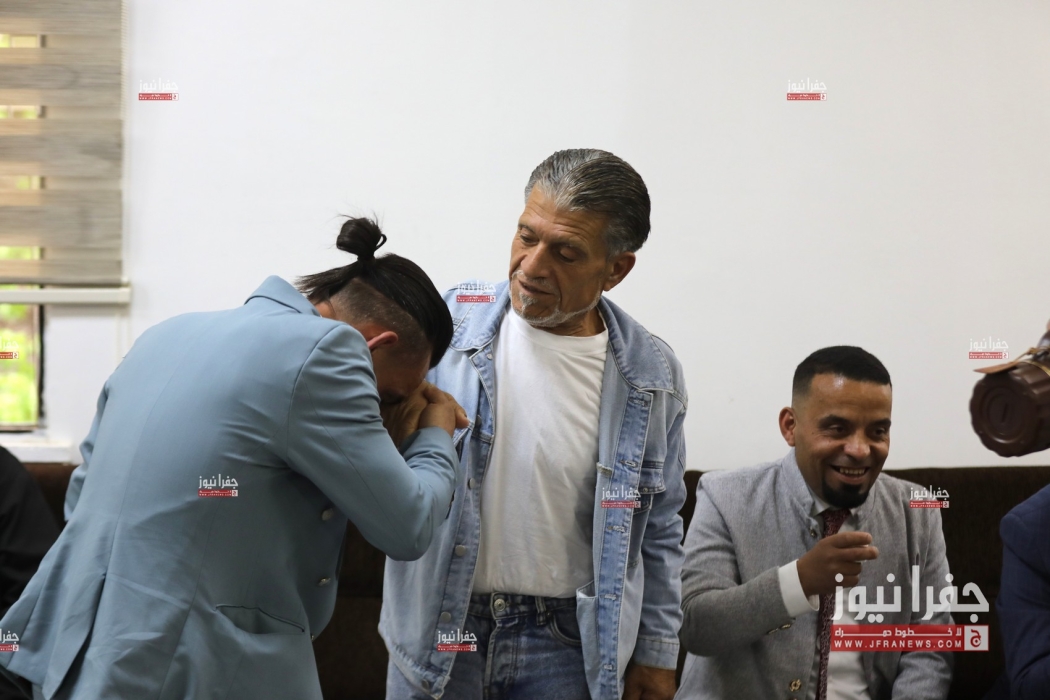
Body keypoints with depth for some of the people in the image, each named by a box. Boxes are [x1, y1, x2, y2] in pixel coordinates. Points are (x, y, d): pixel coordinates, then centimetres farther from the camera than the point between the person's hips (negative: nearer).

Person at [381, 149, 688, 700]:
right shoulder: (449, 323, -4)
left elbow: (657, 528, 9)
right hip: (438, 633, 0)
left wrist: (656, 651, 9)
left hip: (564, 645, 0)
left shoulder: (650, 374, -1)